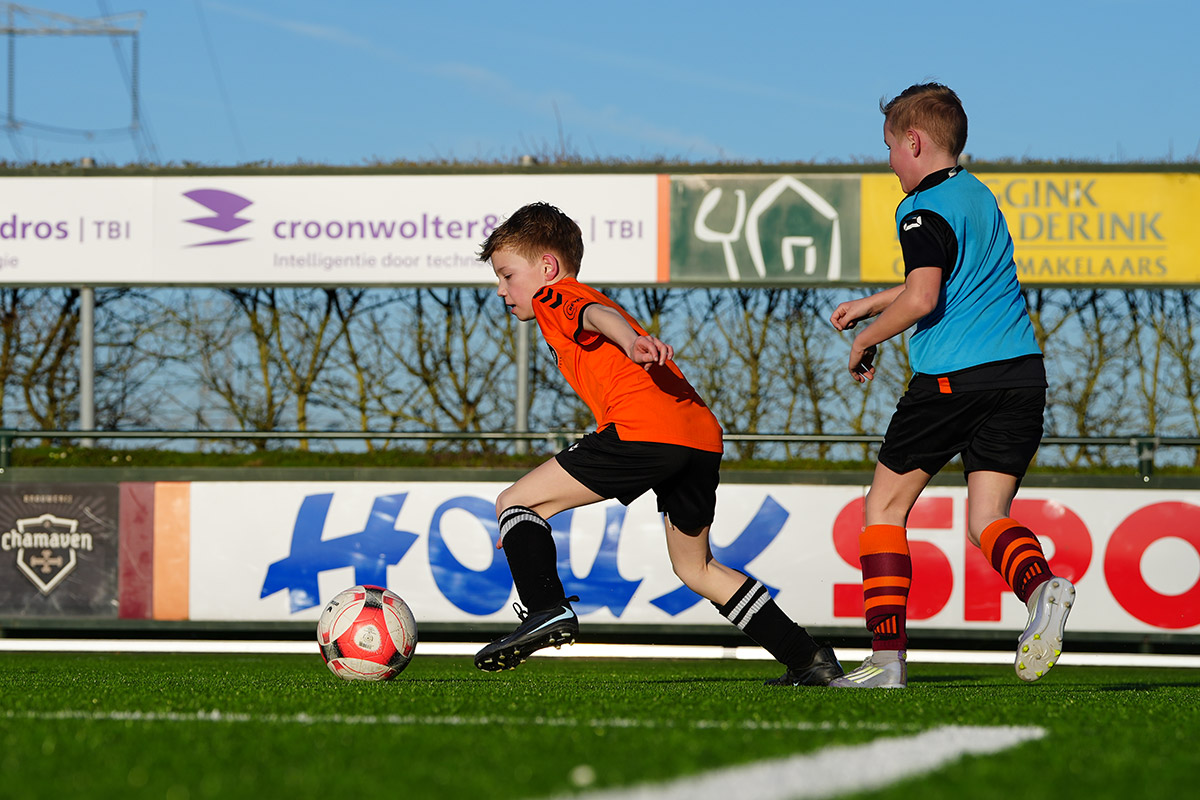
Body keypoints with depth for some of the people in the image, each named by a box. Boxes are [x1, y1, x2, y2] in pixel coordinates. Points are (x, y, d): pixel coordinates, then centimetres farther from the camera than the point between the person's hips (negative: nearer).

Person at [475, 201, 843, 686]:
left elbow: (598, 315, -12)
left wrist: (629, 339, -33)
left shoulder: (554, 298, 11)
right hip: (704, 435, 9)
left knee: (516, 503, 2)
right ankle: (808, 660, 18)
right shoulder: (587, 301, 37)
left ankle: (547, 611, -15)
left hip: (644, 428, -9)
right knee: (695, 569, 23)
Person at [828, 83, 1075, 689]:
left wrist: (865, 340, -4)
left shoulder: (925, 210, -8)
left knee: (885, 504, 9)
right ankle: (1041, 585, -31)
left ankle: (887, 656, 3)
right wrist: (870, 304, 40)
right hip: (1022, 372, 7)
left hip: (953, 378, -7)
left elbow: (922, 299, -21)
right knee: (987, 518, 4)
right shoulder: (978, 195, 20)